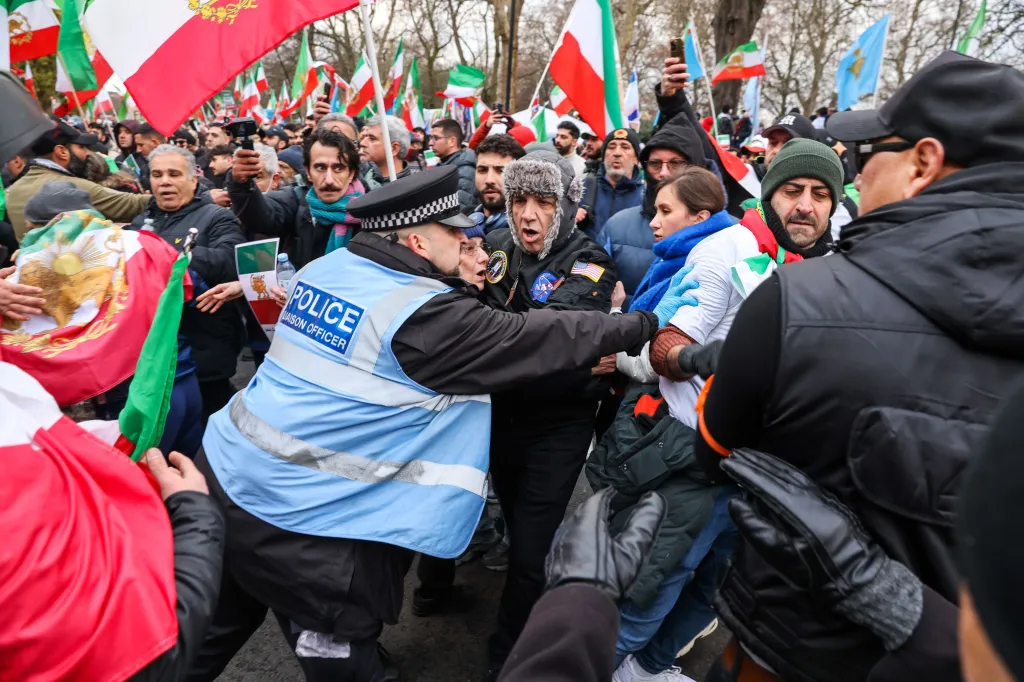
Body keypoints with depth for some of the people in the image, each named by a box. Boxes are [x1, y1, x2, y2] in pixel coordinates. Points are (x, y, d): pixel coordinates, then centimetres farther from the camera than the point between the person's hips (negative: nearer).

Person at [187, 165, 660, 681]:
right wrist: (644, 324, -1)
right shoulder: (425, 313, -19)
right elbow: (542, 338, -14)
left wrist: (466, 289, 10)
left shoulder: (326, 266, 4)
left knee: (212, 636, 27)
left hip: (228, 471, 8)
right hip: (298, 514, -8)